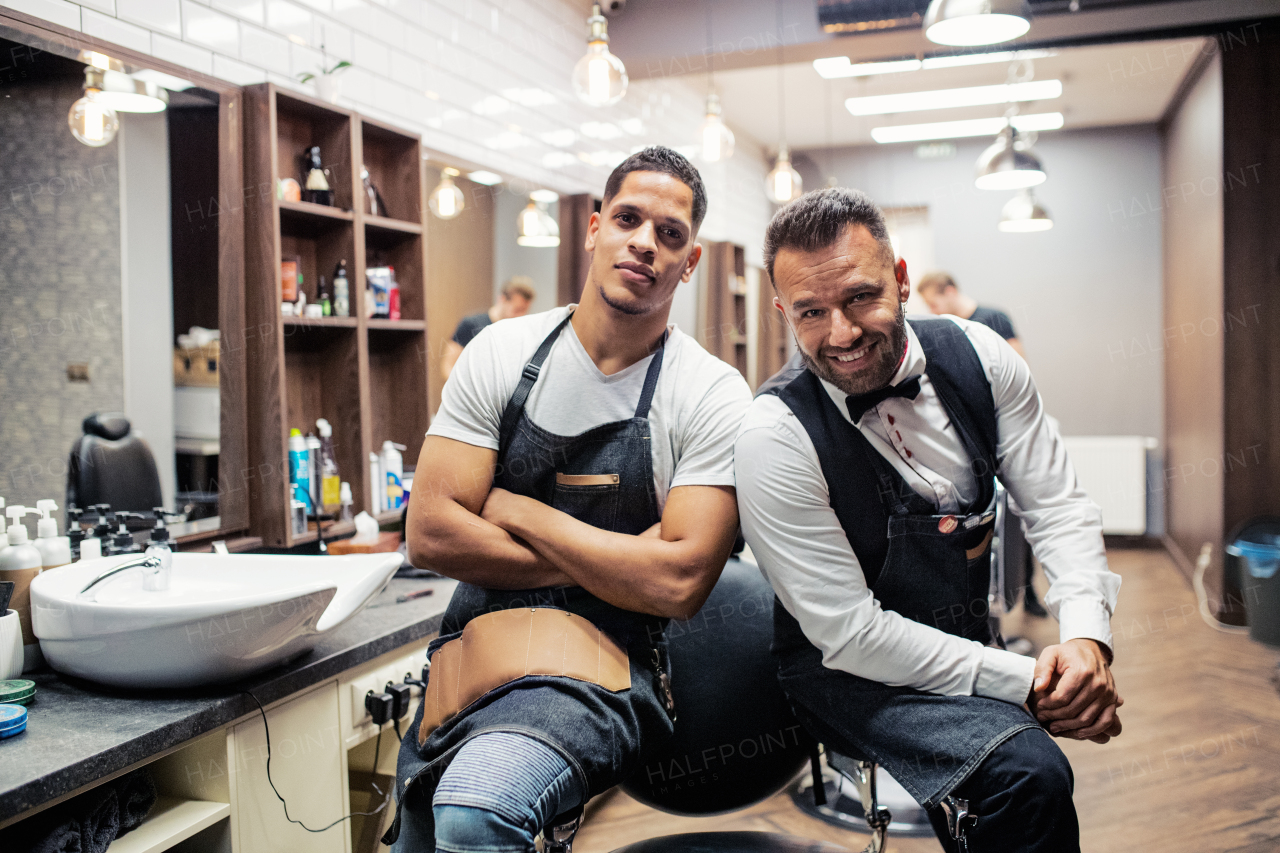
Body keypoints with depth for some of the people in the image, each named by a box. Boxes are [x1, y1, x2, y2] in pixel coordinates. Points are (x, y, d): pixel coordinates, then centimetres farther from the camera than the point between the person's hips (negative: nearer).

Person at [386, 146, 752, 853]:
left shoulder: (713, 397, -7)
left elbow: (678, 582, -17)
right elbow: (430, 534, -6)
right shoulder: (501, 354, 0)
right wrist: (608, 566, -9)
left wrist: (518, 511, -10)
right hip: (468, 656, 4)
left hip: (601, 669, -4)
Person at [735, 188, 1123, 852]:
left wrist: (1086, 638, -18)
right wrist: (1024, 684, -22)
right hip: (850, 672, -6)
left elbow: (1057, 505, -1)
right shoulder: (775, 434, -21)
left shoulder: (976, 356, -7)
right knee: (1028, 770, -29)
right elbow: (850, 633, -20)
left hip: (978, 636, 7)